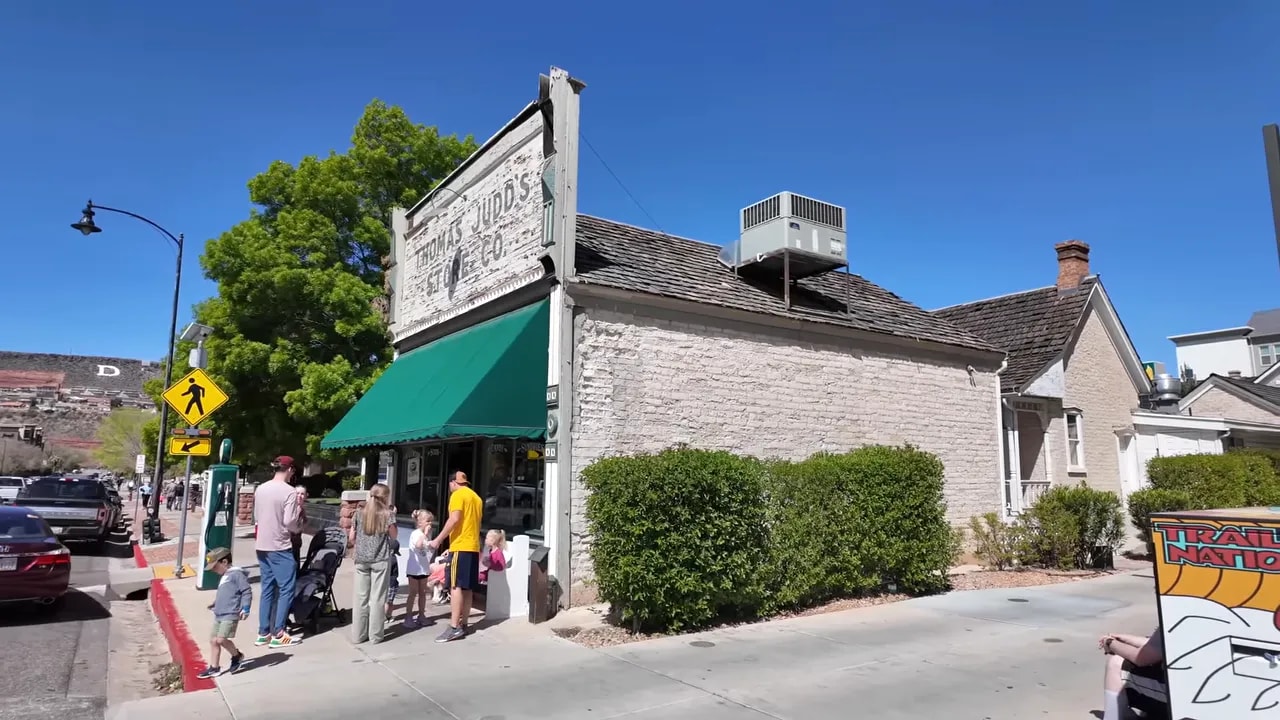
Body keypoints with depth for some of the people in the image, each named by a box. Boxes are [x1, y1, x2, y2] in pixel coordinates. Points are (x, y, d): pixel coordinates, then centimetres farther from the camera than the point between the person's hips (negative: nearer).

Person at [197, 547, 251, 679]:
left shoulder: (236, 573, -12)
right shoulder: (224, 576, 17)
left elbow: (247, 591, -16)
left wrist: (245, 608, -21)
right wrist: (215, 605, 38)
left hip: (230, 615, -10)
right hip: (219, 615, 10)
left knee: (221, 639, -15)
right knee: (213, 640, 9)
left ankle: (237, 655, 9)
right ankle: (214, 668, 18)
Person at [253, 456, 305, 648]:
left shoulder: (260, 489, 7)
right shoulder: (289, 492, -15)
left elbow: (256, 516, 15)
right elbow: (289, 522, -18)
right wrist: (299, 527, 2)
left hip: (262, 546, 7)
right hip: (280, 547, -7)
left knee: (267, 589, 13)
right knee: (286, 590, 0)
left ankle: (263, 633, 16)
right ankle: (278, 635, 1)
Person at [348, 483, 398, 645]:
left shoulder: (359, 513, 6)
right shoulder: (387, 514, -3)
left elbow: (351, 538, 7)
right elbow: (393, 536, 6)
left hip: (361, 559, 3)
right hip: (380, 559, -3)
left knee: (360, 597, 7)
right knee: (377, 597, 2)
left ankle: (358, 635, 11)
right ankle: (375, 634, 6)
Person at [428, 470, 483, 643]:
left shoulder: (458, 495, -7)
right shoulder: (476, 497, 18)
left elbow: (454, 520, -18)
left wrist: (438, 540, -13)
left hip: (461, 547, -8)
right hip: (473, 547, 8)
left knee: (456, 586, -10)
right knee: (467, 588, 9)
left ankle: (454, 627, -13)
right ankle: (463, 624, 12)